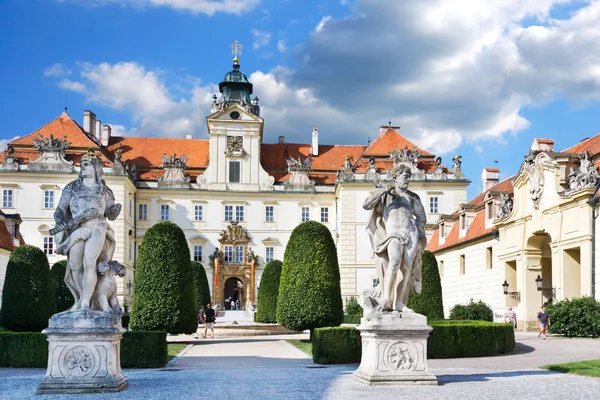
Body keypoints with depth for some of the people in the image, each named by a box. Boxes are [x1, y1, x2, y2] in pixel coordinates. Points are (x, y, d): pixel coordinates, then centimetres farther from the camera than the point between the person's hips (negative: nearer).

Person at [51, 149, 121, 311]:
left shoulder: (104, 191, 16)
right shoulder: (72, 188, 17)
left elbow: (111, 215, 17)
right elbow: (60, 209, 10)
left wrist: (116, 209, -6)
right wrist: (59, 220, -11)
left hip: (97, 229, -2)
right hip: (77, 231, 2)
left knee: (89, 262, -25)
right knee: (75, 264, -20)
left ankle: (85, 303, -27)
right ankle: (83, 297, -3)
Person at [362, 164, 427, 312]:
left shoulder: (411, 197, 20)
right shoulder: (385, 195, 13)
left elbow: (422, 216, 26)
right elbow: (366, 205, -1)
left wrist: (417, 228, 8)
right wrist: (381, 192, -8)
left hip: (411, 233, 4)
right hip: (394, 234, -4)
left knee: (406, 266, -9)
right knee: (395, 262, -28)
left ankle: (398, 302, -7)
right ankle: (386, 298, -25)